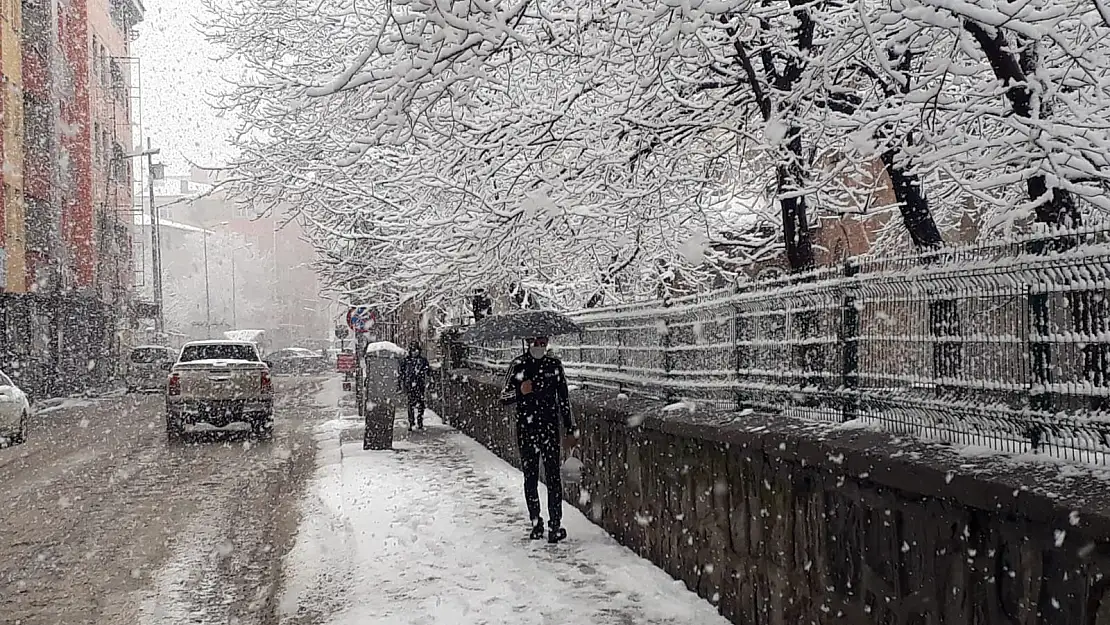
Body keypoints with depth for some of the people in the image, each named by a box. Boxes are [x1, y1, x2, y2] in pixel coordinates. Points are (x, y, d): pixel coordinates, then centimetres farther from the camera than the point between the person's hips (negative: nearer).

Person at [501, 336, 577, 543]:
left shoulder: (554, 364, 4)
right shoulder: (519, 365, 0)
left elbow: (564, 398, 10)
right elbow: (504, 398, 0)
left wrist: (570, 430, 8)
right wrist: (520, 391, -22)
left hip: (550, 427, 0)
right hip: (526, 429, 0)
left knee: (553, 476, -6)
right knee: (530, 477, 6)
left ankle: (555, 524, -5)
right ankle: (536, 522, 17)